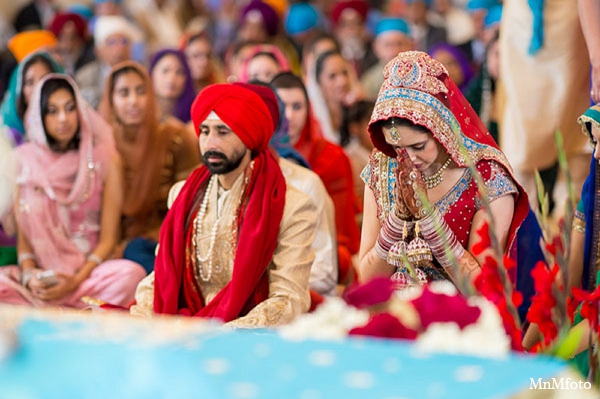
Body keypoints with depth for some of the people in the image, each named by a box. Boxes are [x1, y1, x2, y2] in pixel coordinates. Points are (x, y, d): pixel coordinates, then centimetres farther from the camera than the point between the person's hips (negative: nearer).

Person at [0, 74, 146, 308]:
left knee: (131, 273, -34)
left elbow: (108, 239, 0)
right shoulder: (28, 160, 9)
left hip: (90, 269, 0)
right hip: (42, 271, 1)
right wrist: (29, 274, -13)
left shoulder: (105, 159, 4)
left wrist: (76, 280, -15)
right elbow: (23, 235, 8)